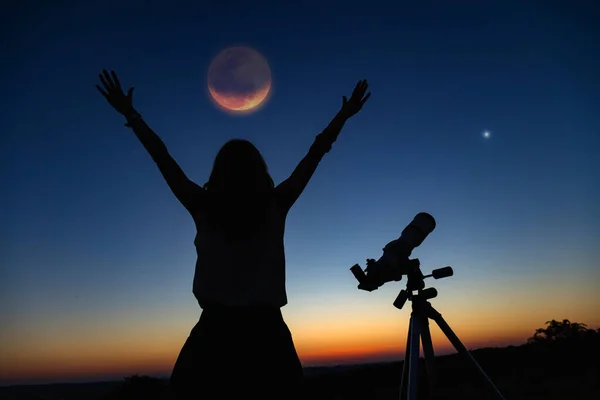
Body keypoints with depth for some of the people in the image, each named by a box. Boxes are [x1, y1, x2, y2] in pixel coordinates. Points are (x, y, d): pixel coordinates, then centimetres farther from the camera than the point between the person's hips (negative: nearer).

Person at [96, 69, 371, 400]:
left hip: (216, 332, 0)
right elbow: (313, 156, 6)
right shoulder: (275, 207, -2)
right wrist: (343, 115, 16)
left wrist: (130, 115, 14)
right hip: (266, 332, 1)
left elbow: (163, 160, 4)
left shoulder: (204, 209, -4)